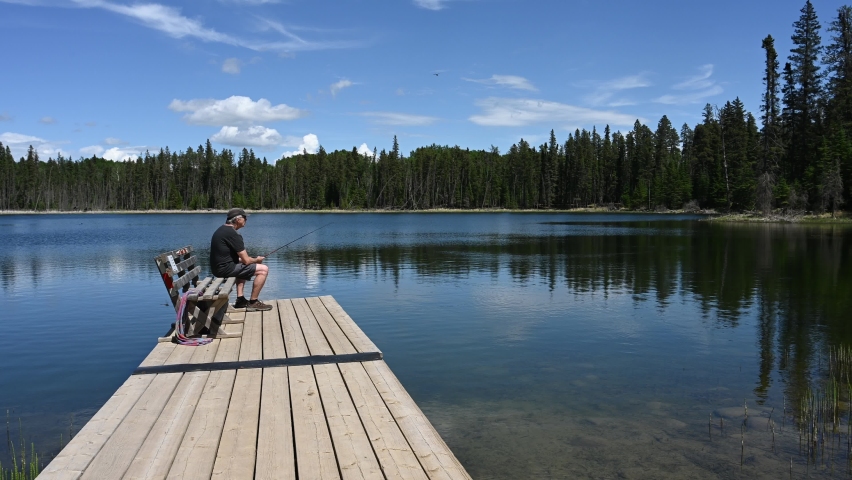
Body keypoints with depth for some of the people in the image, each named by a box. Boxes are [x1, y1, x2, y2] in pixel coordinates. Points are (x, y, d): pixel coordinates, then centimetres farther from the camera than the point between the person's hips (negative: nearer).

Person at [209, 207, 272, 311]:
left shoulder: (221, 229, 13)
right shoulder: (233, 234, -17)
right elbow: (246, 260, -17)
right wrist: (257, 260, 6)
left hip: (218, 267, 10)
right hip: (225, 268, -10)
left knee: (243, 267, 38)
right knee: (263, 269, -8)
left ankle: (240, 299, 27)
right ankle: (253, 303, 0)